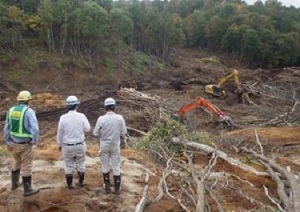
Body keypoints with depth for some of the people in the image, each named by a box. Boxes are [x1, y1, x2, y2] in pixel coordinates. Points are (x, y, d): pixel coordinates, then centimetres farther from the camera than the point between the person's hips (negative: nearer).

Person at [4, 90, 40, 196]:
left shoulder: (11, 110, 0)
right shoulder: (29, 111, -19)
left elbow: (6, 129, 5)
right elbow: (35, 129, -27)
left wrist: (8, 143, 14)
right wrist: (34, 141, -9)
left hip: (14, 143, 6)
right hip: (25, 145, -6)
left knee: (17, 163, 28)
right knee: (26, 167, 6)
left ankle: (14, 183, 41)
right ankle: (27, 190, 16)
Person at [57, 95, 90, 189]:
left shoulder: (63, 117, -13)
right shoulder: (81, 116, -12)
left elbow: (60, 133, -5)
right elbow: (87, 129, -3)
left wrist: (59, 144, 8)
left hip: (67, 146, -1)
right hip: (80, 144, 1)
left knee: (69, 165, 13)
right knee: (80, 163, 17)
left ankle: (69, 184, 23)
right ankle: (81, 182, 28)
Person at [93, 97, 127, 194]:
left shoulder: (101, 119, -17)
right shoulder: (120, 118, -13)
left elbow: (95, 133, -8)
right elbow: (123, 133, -5)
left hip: (104, 146, -1)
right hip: (115, 146, 1)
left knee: (105, 166, 15)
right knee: (116, 167, 12)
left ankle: (107, 187, 25)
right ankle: (117, 188, 18)